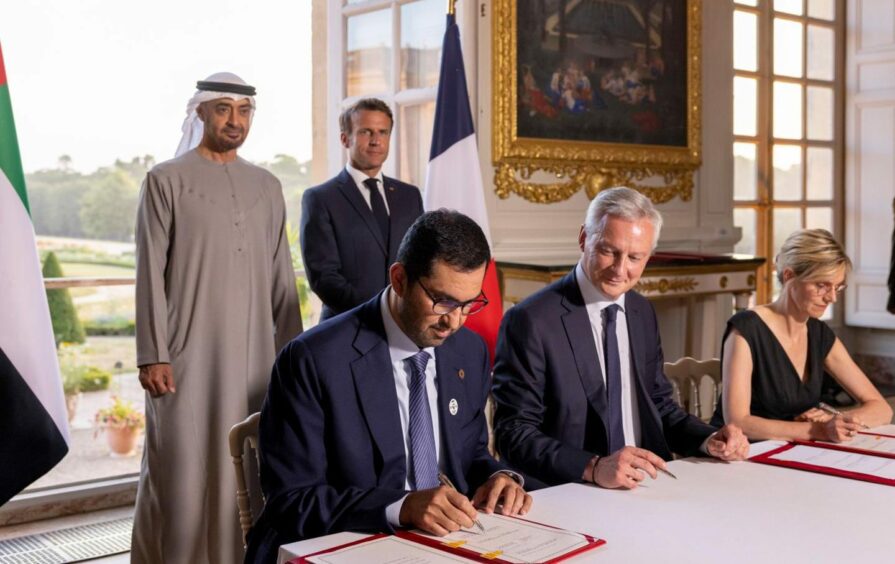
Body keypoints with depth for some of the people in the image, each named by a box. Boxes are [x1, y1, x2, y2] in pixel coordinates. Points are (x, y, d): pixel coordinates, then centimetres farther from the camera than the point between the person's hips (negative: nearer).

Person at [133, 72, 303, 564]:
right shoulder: (166, 181, 0)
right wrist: (152, 355, -11)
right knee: (183, 472, 1)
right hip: (187, 356, -3)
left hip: (254, 357, 4)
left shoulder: (267, 187, 12)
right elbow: (150, 274, -5)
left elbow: (281, 277, 12)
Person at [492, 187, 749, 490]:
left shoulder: (643, 313, 10)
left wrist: (708, 440, 1)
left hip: (648, 487, 5)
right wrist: (594, 468, -27)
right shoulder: (530, 321, -12)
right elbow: (514, 433, -14)